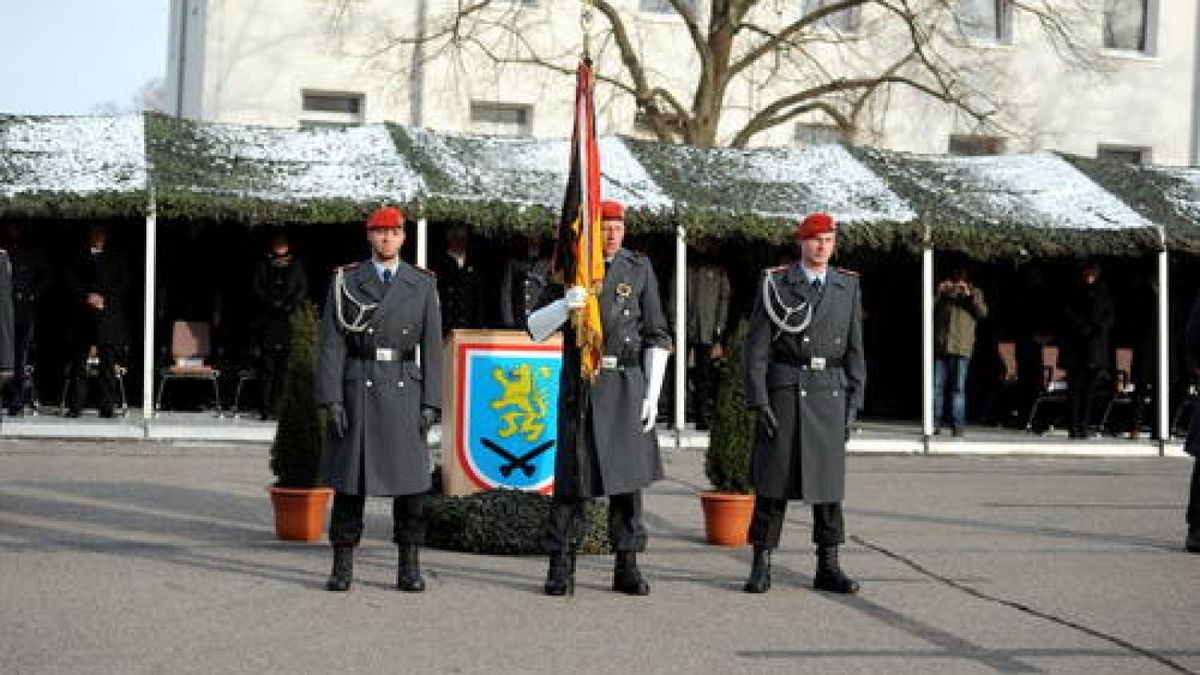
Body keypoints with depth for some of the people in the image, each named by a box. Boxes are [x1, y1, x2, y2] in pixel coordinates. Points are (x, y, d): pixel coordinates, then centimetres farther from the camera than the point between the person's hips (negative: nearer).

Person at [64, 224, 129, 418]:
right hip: (83, 316, 0)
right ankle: (75, 406, 1)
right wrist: (87, 296, -9)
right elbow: (71, 280, 4)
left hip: (109, 315, 0)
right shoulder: (79, 258, 13)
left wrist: (104, 298, -6)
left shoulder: (116, 258, 13)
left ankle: (107, 407, -1)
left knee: (108, 363, -3)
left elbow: (123, 284, 7)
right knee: (78, 362, -2)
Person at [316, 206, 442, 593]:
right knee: (348, 477, 0)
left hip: (404, 388, 1)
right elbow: (331, 344, 0)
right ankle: (343, 567, 7)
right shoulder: (345, 282, 4)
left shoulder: (422, 285, 7)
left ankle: (409, 568, 7)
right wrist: (331, 399, -9)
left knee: (409, 477, 0)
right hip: (356, 389, -1)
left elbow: (431, 347, 5)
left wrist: (430, 403, -2)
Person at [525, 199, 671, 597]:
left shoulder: (640, 269, 5)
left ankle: (627, 567, 10)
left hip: (626, 384, 1)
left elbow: (657, 337, 5)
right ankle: (561, 569, 5)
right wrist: (564, 306, -20)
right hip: (579, 385, -1)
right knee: (571, 476, -1)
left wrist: (652, 395, -3)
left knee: (628, 474, 3)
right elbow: (535, 329, 1)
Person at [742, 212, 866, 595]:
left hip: (830, 394, 3)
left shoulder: (848, 287, 11)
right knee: (773, 478, -3)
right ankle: (761, 566, 4)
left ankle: (828, 568, 11)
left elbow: (854, 350, 11)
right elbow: (756, 348, -2)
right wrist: (759, 401, -10)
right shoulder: (775, 285, 1)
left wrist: (853, 404, 4)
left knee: (829, 478, 5)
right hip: (785, 391, -3)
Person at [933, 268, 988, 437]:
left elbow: (982, 313, -5)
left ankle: (957, 424, -1)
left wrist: (969, 296, -13)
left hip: (961, 349, -2)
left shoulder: (975, 294, 9)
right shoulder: (943, 295, 13)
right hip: (940, 347, 2)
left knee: (958, 388, -3)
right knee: (936, 387, 2)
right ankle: (935, 423, 8)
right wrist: (938, 293, -5)